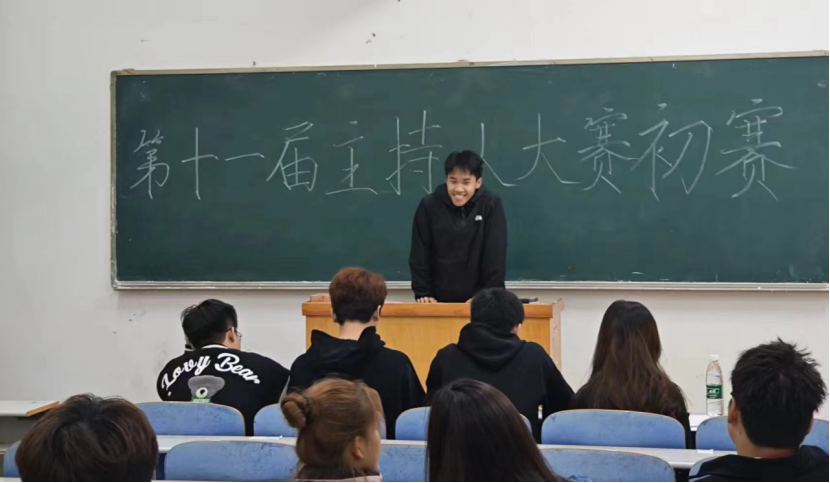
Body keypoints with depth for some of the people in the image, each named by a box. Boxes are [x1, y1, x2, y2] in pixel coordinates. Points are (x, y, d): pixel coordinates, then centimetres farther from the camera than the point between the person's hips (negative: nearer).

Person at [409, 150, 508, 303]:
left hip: (479, 302, -1)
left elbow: (495, 255, -9)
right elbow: (420, 255, -2)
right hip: (439, 301, 1)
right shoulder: (429, 206, -5)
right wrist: (423, 294, -8)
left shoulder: (491, 205, -8)